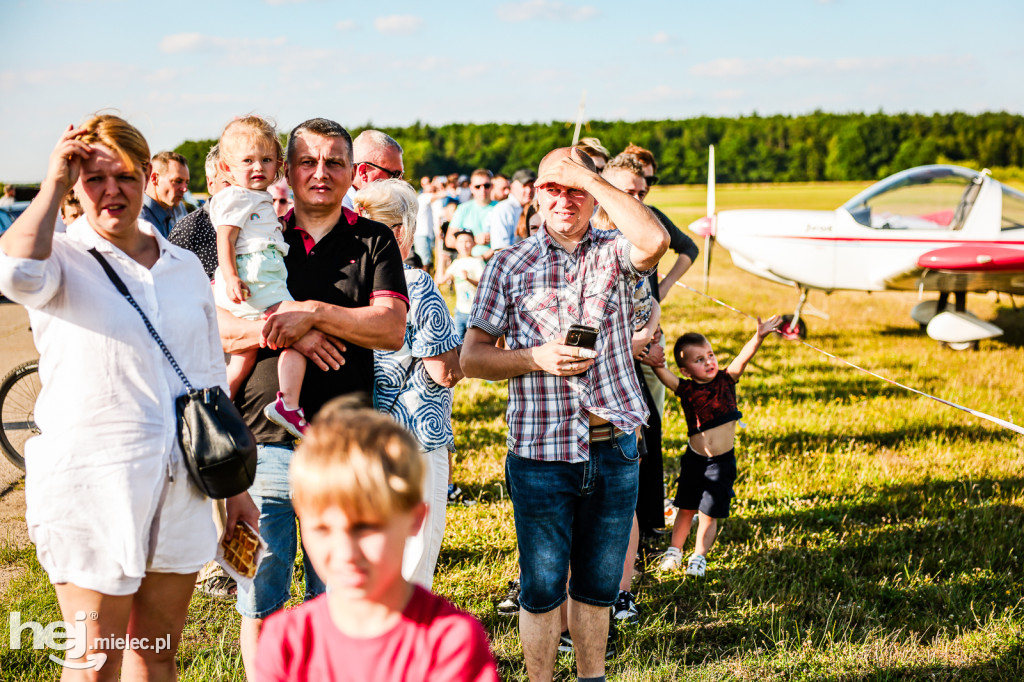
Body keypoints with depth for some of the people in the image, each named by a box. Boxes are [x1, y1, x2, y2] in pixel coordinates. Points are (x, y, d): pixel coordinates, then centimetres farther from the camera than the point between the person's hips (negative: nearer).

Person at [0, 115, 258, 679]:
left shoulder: (185, 267, 11)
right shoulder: (61, 257, -3)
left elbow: (212, 383, 16)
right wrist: (55, 180, -16)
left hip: (180, 484, 5)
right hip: (90, 482, -5)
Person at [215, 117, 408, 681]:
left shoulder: (373, 242, 5)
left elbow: (391, 328, -8)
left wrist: (313, 312, -17)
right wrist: (285, 331, -15)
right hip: (261, 440, 1)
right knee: (260, 601, 8)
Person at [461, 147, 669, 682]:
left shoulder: (614, 255, 4)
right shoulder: (509, 265, 4)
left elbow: (655, 242, -21)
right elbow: (472, 357, 3)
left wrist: (591, 177, -15)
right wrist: (536, 359, -14)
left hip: (614, 449, 1)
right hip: (540, 453, -1)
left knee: (598, 585, 15)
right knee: (542, 587, 8)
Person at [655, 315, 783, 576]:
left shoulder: (726, 380, -5)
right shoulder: (685, 389, -7)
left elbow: (744, 357, -19)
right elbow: (662, 372, -20)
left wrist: (759, 336, -35)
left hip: (722, 462, 0)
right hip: (694, 459, 0)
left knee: (709, 513, 6)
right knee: (686, 509, 14)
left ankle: (699, 556, 21)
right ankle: (674, 550, 31)